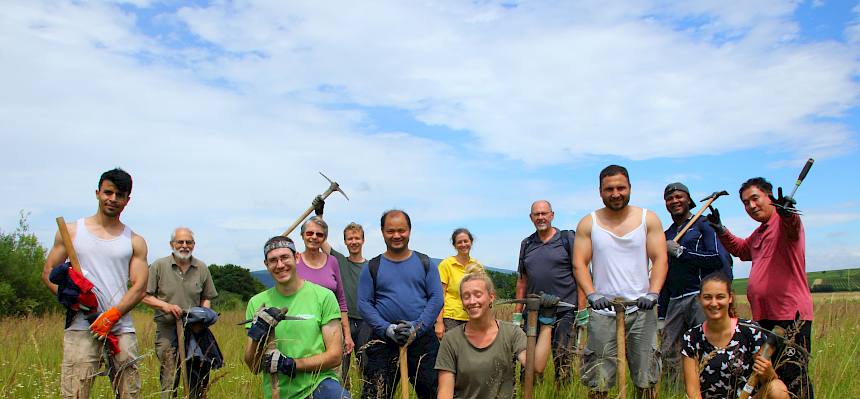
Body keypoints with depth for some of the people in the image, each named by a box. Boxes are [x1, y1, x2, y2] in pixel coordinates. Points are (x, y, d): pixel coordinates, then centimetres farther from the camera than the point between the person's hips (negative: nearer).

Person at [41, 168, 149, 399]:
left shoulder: (135, 242, 11)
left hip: (121, 326, 2)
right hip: (81, 325, -1)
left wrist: (112, 315, -12)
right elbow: (48, 272, 10)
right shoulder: (71, 231, 11)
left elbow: (140, 287, 3)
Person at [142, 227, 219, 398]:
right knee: (169, 379, -3)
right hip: (167, 330, -2)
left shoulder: (202, 268, 9)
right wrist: (166, 306, -13)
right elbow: (145, 296, 1)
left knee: (199, 378, 3)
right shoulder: (158, 266, 1)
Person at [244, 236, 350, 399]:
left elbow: (334, 356, -4)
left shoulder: (324, 296, -1)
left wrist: (290, 364, -14)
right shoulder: (256, 303, 7)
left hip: (318, 384, -5)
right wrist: (257, 337, -12)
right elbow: (254, 368, 6)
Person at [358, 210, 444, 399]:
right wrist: (387, 329, -14)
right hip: (383, 341, 0)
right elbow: (364, 303, 0)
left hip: (423, 339, 0)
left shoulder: (425, 263, 6)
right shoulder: (372, 267, 6)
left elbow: (436, 298, -1)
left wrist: (417, 327, -13)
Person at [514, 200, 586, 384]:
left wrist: (582, 310, -7)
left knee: (562, 362, -4)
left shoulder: (567, 238, 2)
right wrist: (517, 312, 12)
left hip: (564, 311, -4)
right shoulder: (526, 244, 14)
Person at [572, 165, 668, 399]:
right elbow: (579, 264, 1)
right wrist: (592, 294, -14)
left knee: (646, 379, 3)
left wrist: (653, 293, -13)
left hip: (641, 309, 1)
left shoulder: (648, 219, 7)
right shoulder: (588, 224, 6)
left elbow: (660, 260, 2)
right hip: (603, 311, 0)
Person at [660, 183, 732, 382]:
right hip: (675, 301, 6)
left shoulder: (704, 225, 3)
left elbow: (720, 259, -12)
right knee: (667, 354, 2)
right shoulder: (667, 235, 21)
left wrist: (680, 251, -9)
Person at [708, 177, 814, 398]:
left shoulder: (783, 221, -9)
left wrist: (787, 212, -56)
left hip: (791, 315, -10)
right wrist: (721, 231, 25)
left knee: (793, 379, -11)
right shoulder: (759, 232, 20)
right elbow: (742, 249, 40)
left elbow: (792, 225, -34)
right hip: (763, 316, 10)